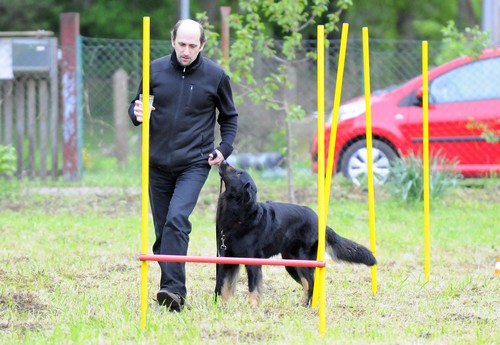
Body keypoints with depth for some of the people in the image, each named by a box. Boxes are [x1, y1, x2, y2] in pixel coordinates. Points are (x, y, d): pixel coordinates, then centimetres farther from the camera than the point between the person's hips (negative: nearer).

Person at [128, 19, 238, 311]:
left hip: (195, 164, -4)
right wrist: (137, 113, -11)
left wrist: (225, 148, -2)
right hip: (158, 164, 4)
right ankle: (172, 289, 19)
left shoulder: (215, 76, -1)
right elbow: (136, 104, 14)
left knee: (177, 219, -22)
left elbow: (229, 117, 13)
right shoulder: (155, 70, 2)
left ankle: (173, 289, -27)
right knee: (162, 229, 7)